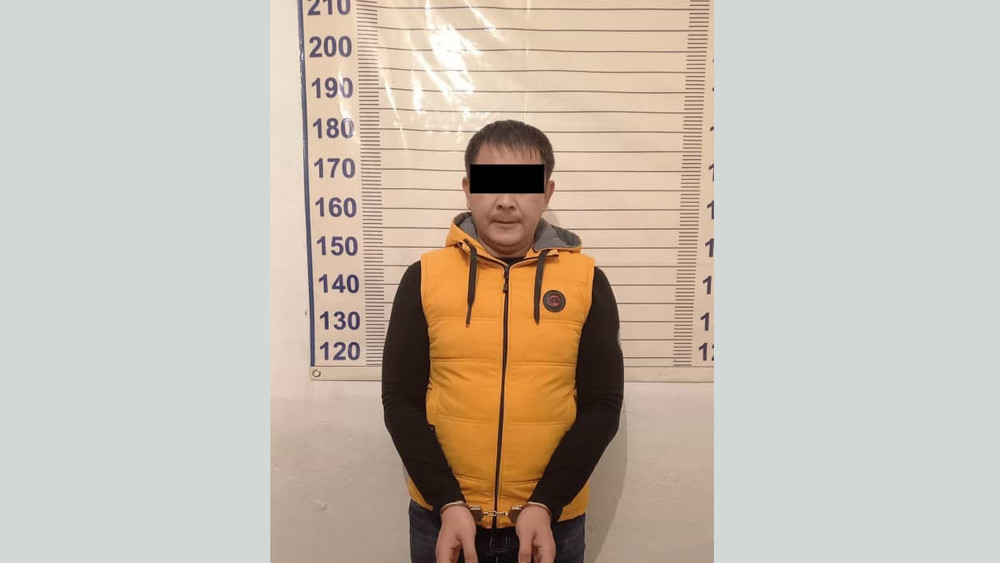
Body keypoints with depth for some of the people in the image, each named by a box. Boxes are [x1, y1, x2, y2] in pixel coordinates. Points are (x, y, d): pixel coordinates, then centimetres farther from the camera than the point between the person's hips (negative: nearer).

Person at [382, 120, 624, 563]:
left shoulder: (587, 280, -4)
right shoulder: (424, 277, -4)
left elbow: (602, 404, -4)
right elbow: (401, 400, -3)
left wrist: (545, 504, -13)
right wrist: (448, 503, -12)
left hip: (552, 520, 0)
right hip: (442, 516, 1)